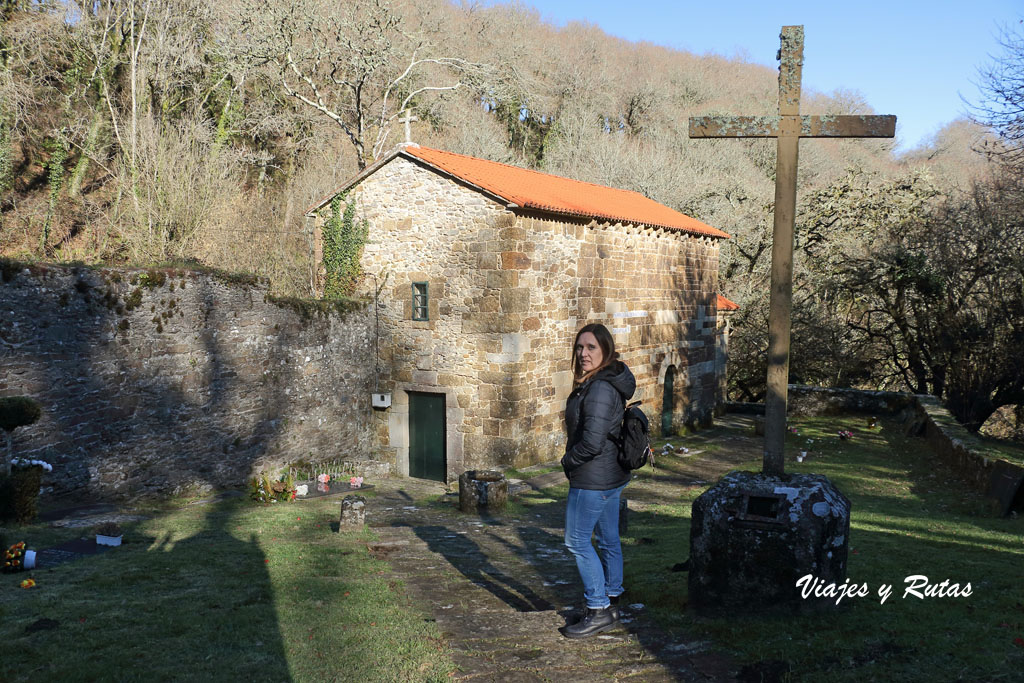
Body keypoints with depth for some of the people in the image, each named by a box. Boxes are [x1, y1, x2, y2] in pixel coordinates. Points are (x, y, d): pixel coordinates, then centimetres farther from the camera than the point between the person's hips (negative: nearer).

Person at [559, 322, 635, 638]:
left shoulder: (600, 390, -22)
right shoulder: (609, 383, 10)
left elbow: (592, 441, -27)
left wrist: (568, 460, -10)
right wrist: (573, 459, 13)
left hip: (593, 479, -10)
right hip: (612, 475, 10)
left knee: (577, 541, -1)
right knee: (608, 541, 17)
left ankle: (598, 610, 5)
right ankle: (611, 602, 28)